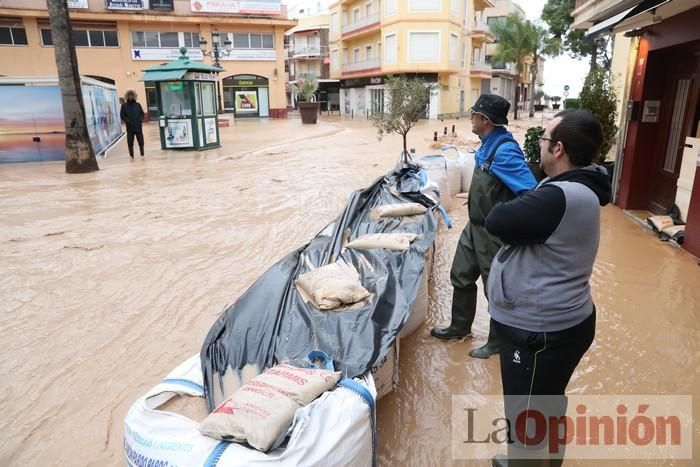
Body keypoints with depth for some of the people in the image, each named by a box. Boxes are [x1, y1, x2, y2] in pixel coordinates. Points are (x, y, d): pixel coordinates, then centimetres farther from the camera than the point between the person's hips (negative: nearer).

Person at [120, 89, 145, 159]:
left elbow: (142, 113, 11)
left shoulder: (137, 105, 10)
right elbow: (122, 115, 1)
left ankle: (142, 154, 14)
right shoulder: (124, 105, 4)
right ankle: (131, 156, 7)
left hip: (138, 126, 1)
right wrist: (127, 121, -13)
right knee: (130, 142, 0)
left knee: (141, 141, 3)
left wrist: (140, 120, -7)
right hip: (129, 127, -1)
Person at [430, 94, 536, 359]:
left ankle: (497, 342, 29)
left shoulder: (504, 151, -25)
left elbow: (530, 192, -30)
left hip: (494, 234, -9)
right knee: (462, 277, 20)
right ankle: (460, 327, 39)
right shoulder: (488, 145, 4)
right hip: (475, 227, 9)